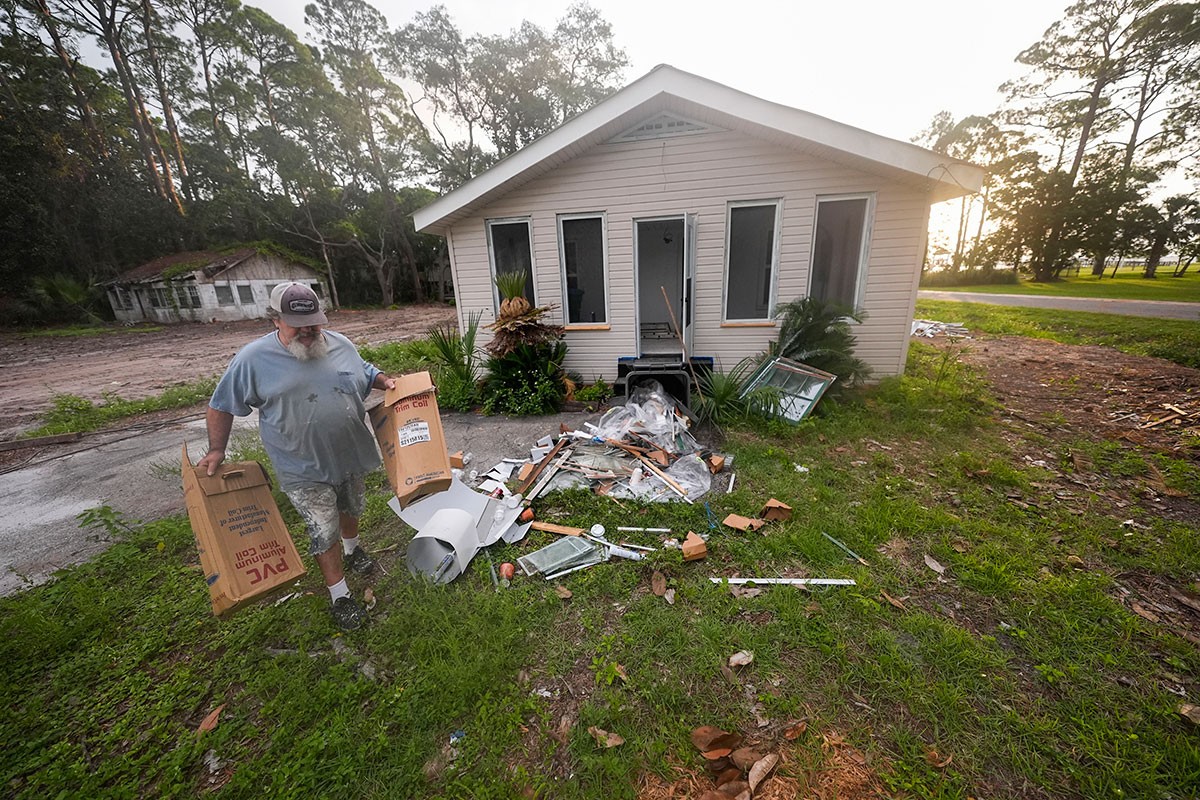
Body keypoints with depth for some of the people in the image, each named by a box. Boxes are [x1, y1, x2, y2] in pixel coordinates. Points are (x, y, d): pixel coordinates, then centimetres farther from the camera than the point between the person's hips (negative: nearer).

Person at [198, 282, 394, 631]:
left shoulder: (340, 344, -3)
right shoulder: (253, 359, -12)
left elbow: (366, 373, 14)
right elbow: (221, 406, -1)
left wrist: (386, 381, -6)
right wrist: (217, 450, -5)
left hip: (351, 456, 4)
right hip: (305, 471, -4)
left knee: (351, 509, 25)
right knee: (324, 531, 3)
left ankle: (352, 548, 55)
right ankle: (339, 596, 21)